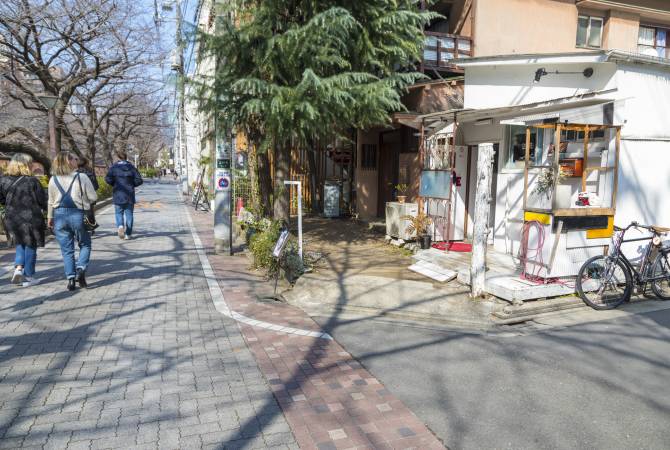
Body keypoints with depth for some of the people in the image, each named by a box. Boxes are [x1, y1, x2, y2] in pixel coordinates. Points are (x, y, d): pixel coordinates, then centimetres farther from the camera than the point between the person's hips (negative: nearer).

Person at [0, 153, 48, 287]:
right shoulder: (32, 181, -14)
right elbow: (42, 200, -10)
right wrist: (43, 208, 11)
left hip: (12, 219, 4)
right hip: (31, 218, -4)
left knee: (21, 244, 23)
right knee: (30, 247, 8)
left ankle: (18, 268, 5)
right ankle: (29, 277, 15)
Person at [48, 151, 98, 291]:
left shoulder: (53, 180, 3)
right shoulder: (82, 177, -9)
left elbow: (51, 201, 8)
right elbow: (93, 197, -7)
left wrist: (50, 218, 19)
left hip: (60, 215, 3)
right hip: (78, 215, -3)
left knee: (66, 249, 9)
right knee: (85, 245, 14)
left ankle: (71, 277, 5)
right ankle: (81, 269, -7)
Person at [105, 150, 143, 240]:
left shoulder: (114, 167, -3)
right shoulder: (131, 167, 1)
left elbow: (108, 179, -13)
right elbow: (139, 180, -3)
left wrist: (114, 184, 6)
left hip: (118, 195, -1)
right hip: (129, 195, 1)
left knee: (119, 213, 13)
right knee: (129, 214, 7)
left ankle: (120, 226, -15)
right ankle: (128, 234, 8)